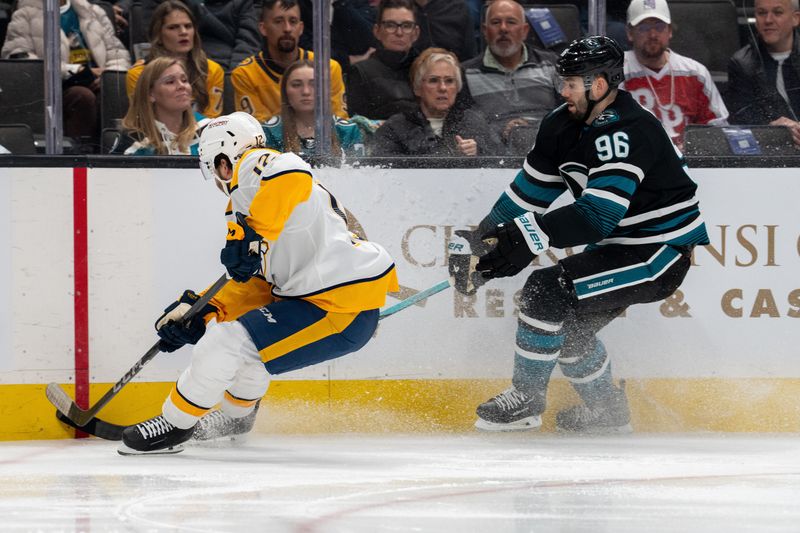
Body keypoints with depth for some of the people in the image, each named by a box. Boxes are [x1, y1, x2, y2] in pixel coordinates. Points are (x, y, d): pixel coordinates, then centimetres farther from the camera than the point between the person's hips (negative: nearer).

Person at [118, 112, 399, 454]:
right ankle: (234, 418, 51)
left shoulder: (251, 168, -4)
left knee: (228, 343, -9)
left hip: (338, 310, -11)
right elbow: (256, 285, 22)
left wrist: (254, 236, -28)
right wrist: (197, 312, 16)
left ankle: (175, 425, 6)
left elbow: (292, 174, -30)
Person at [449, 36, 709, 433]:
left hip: (662, 253, -10)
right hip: (620, 247, 10)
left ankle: (525, 400, -5)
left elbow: (597, 217, -33)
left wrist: (522, 237, -36)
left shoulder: (623, 133, -26)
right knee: (569, 326, 12)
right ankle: (607, 411, 31)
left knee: (548, 290, -19)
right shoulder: (564, 125, 2)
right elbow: (530, 190, 10)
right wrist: (483, 238, 1)